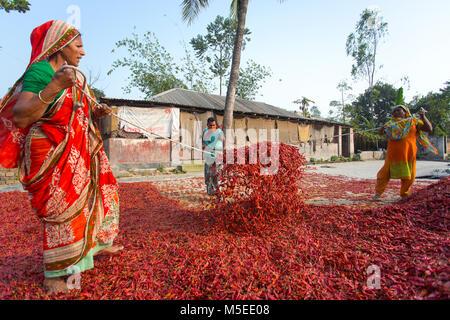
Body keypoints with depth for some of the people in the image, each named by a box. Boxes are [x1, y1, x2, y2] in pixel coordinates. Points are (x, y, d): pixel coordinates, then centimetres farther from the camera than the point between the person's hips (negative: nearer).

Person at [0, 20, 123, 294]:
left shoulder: (74, 76, 13)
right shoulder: (40, 70, -12)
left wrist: (95, 113, 2)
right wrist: (52, 88, -31)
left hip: (79, 153, 9)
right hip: (52, 155, -9)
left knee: (97, 193, 16)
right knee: (61, 210, -3)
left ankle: (97, 244, 36)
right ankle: (55, 273, 15)